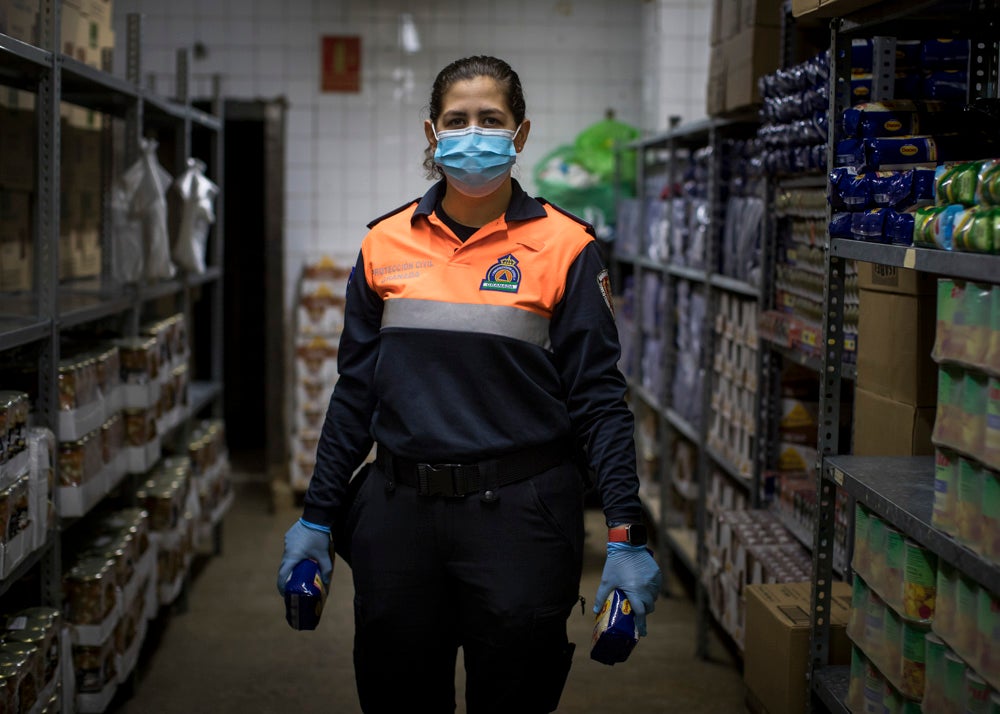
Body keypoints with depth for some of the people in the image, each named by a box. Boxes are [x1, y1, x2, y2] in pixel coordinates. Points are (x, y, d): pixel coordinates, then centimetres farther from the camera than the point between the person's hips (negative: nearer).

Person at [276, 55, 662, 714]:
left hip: (518, 512, -3)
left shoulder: (563, 245, -3)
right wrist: (317, 518, 9)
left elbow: (598, 398, -4)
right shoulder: (387, 242, 6)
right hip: (399, 506, 3)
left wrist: (627, 537, -10)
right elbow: (355, 392, 11)